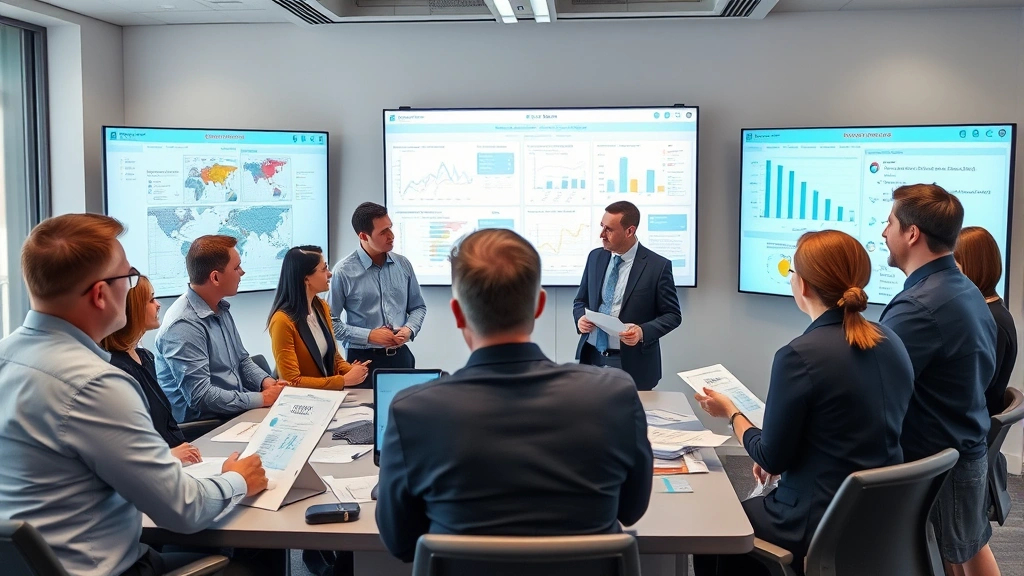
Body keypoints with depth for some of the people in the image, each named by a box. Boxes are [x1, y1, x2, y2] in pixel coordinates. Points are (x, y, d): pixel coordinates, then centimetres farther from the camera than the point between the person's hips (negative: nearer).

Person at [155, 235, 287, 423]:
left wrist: (267, 382, -1)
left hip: (237, 411, 8)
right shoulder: (183, 326, -20)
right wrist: (262, 399, -18)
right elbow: (200, 396, -24)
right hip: (204, 425, -8)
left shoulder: (221, 309, 10)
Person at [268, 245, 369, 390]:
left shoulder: (321, 307, 4)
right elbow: (292, 381, -17)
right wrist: (344, 380, -16)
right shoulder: (283, 321, -17)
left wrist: (351, 371, -6)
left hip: (329, 393, 6)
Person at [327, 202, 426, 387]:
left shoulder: (403, 264, 4)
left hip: (400, 356, 4)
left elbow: (418, 307, 14)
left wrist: (409, 329, -5)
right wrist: (369, 336, -13)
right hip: (363, 359, -4)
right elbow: (330, 322, -8)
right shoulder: (344, 272, -10)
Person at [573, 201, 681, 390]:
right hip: (591, 357, 4)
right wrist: (580, 318, -7)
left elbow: (672, 315, -4)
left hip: (632, 364, -4)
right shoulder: (595, 257, 5)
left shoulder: (657, 266, -9)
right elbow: (581, 301, 15)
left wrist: (643, 332, -21)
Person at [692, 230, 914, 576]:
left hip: (820, 526, -7)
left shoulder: (800, 356, -23)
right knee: (752, 505, 29)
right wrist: (779, 455, 17)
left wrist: (731, 413, 3)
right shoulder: (891, 342, 1)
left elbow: (771, 459, -14)